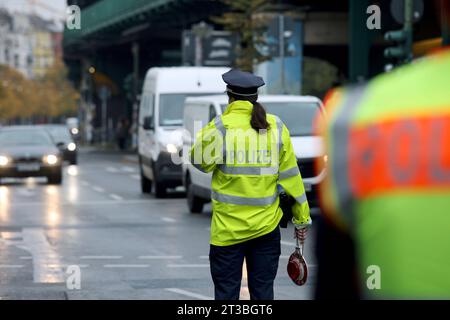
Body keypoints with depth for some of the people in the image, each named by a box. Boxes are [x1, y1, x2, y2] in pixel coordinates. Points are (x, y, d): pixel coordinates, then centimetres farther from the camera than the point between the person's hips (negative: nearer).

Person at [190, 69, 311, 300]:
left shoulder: (219, 127, -12)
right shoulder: (276, 127, -1)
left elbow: (199, 161, 1)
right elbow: (290, 175, 3)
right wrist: (302, 218, 10)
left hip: (228, 228, -3)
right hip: (267, 227, 3)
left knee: (227, 294, 5)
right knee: (263, 293, 11)